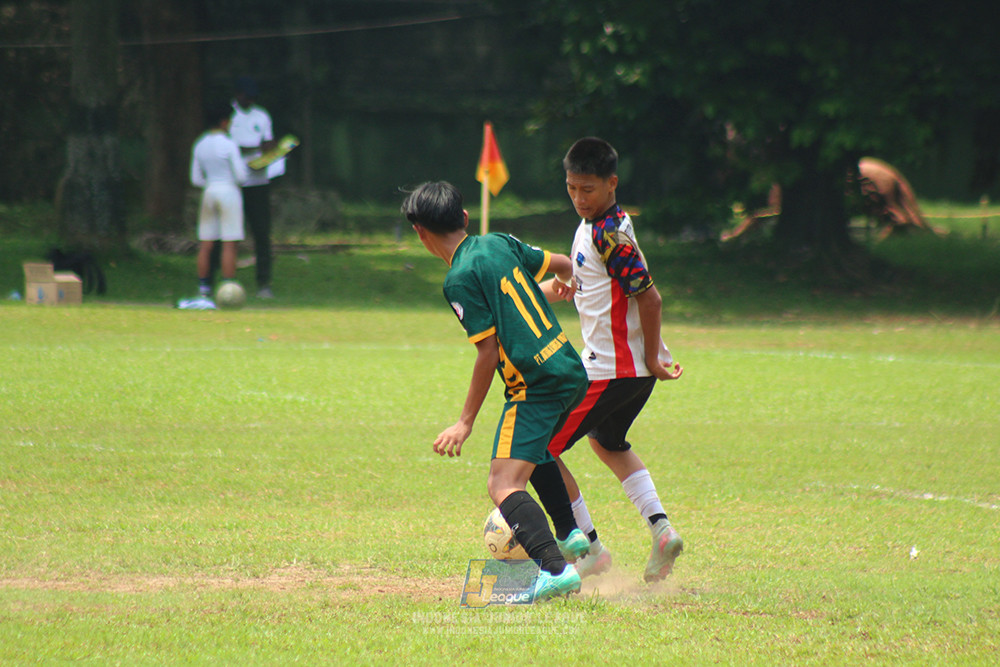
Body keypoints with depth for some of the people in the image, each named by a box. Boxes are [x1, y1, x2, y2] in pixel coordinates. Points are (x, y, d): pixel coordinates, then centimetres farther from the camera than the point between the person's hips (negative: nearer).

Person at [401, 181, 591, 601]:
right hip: (572, 372, 9)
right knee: (534, 449, 36)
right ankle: (572, 535, 39)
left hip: (537, 386, -9)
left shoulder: (460, 279, -12)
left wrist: (466, 422, -10)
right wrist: (565, 284, 48)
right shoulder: (499, 244, 10)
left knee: (504, 486, -17)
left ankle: (555, 569, -34)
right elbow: (563, 265, 22)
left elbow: (489, 351, -14)